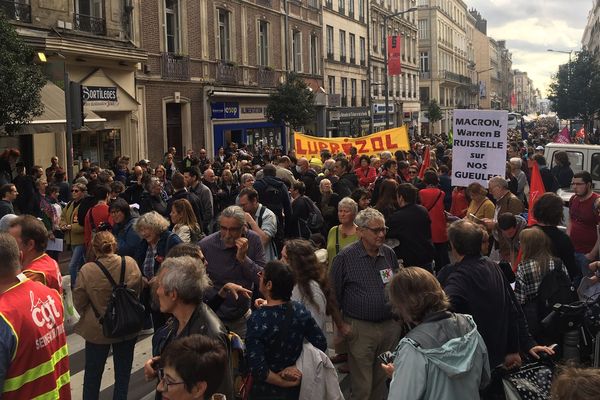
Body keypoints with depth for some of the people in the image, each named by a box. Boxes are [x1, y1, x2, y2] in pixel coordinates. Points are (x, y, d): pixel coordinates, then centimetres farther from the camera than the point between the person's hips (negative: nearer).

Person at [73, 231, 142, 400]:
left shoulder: (87, 270, -21)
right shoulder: (130, 263, -15)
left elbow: (79, 303, -10)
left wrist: (88, 317, 11)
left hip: (97, 330, -1)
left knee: (92, 374, 20)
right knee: (123, 373, 18)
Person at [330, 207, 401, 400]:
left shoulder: (389, 254, 5)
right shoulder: (345, 257, -8)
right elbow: (333, 294, -4)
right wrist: (341, 325, -5)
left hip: (390, 326, 4)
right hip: (360, 328, -4)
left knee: (384, 381, 14)